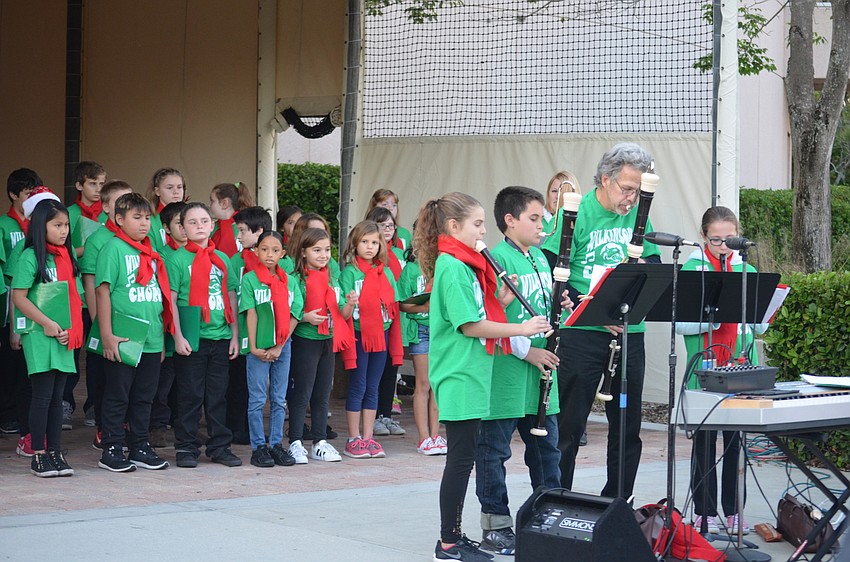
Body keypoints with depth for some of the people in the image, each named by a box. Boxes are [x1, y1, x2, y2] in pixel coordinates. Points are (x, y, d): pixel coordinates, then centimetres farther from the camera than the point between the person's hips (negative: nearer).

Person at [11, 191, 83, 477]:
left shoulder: (67, 257, 13)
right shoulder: (31, 257, -7)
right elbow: (18, 297, -12)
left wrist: (72, 330, 1)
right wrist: (46, 323, -17)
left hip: (65, 337, 6)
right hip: (40, 335, -6)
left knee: (57, 396, 8)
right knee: (43, 396, -4)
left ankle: (55, 453, 12)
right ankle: (38, 456, 2)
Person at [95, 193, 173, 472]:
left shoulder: (151, 253, 14)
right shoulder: (113, 249, -6)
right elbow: (102, 291, -11)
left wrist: (163, 335, 17)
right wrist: (107, 336, -16)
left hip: (151, 340, 6)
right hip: (122, 341, -6)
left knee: (144, 397, 12)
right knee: (117, 396, 1)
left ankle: (140, 447, 21)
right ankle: (112, 450, 8)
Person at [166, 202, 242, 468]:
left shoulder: (222, 259, 12)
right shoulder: (177, 259, -2)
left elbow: (231, 299, 13)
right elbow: (170, 300, -7)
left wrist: (235, 335, 8)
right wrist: (178, 336, -13)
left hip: (220, 338, 4)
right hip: (191, 339, -4)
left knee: (218, 395, 10)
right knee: (190, 396, 0)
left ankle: (220, 446, 17)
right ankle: (186, 448, 9)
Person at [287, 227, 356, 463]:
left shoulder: (331, 280, 13)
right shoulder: (296, 279, -7)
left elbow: (342, 314, 12)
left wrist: (350, 304, -8)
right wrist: (306, 317, -26)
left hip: (328, 341, 6)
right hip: (305, 341, -6)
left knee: (323, 395, 10)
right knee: (302, 394, -4)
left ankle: (320, 442, 17)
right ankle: (296, 443, 0)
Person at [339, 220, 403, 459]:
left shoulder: (387, 273, 10)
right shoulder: (350, 272, -5)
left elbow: (394, 307, 11)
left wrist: (396, 344, 8)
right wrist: (349, 305, -26)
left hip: (381, 335, 5)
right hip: (359, 334, -5)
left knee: (373, 388, 9)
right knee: (357, 387, 0)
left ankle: (368, 438, 14)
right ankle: (354, 440, 6)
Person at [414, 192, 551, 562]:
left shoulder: (465, 264, 16)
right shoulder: (451, 266, -14)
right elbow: (468, 324, -20)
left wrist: (501, 299, 1)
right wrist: (521, 329, -18)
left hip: (471, 374, 10)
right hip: (459, 377, -10)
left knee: (463, 458, 12)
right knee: (462, 458, -6)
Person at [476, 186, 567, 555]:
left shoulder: (540, 258, 13)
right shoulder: (498, 258, -14)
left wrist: (561, 308, 1)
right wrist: (526, 350, -20)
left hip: (539, 372, 8)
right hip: (506, 375, -8)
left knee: (546, 445, 15)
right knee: (494, 450, 1)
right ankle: (495, 527, 8)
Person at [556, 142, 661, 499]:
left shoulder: (637, 213, 8)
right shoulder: (576, 213, -8)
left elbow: (656, 263, 16)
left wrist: (644, 265, -8)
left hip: (629, 332, 5)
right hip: (582, 333, -5)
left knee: (627, 425, 11)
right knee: (569, 424, 0)